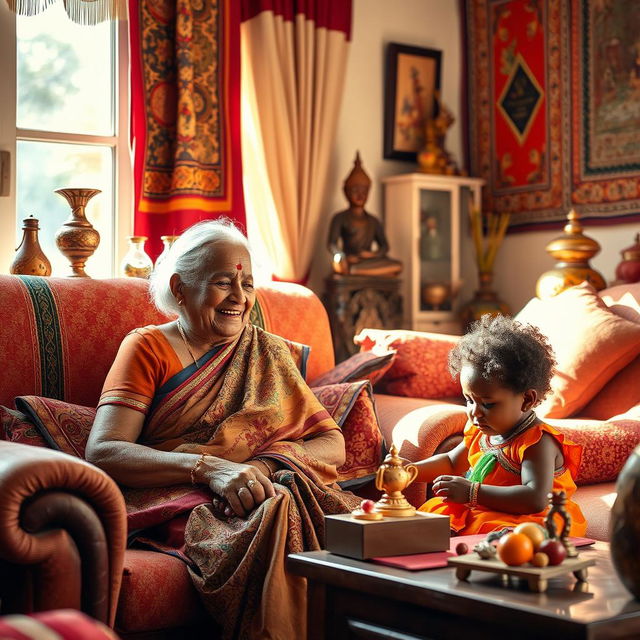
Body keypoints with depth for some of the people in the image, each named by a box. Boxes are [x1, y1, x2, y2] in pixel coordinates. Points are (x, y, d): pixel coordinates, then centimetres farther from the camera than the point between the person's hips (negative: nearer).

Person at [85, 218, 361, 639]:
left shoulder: (271, 354, 20)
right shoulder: (147, 349, 8)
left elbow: (333, 444, 11)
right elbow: (102, 453, -6)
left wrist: (268, 464, -11)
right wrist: (208, 468, -20)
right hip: (176, 500, -3)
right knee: (272, 515, -35)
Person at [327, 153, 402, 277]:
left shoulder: (374, 221, 24)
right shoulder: (340, 218, 9)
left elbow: (384, 245, 18)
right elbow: (332, 244, -2)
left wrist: (374, 254, -6)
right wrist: (343, 257, -24)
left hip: (370, 261, 6)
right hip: (350, 262, -6)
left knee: (397, 266, -26)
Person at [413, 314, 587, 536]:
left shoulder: (538, 443, -18)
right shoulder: (480, 432, 8)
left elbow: (536, 499, -32)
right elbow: (451, 462, 26)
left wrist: (472, 492, -32)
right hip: (477, 514, 9)